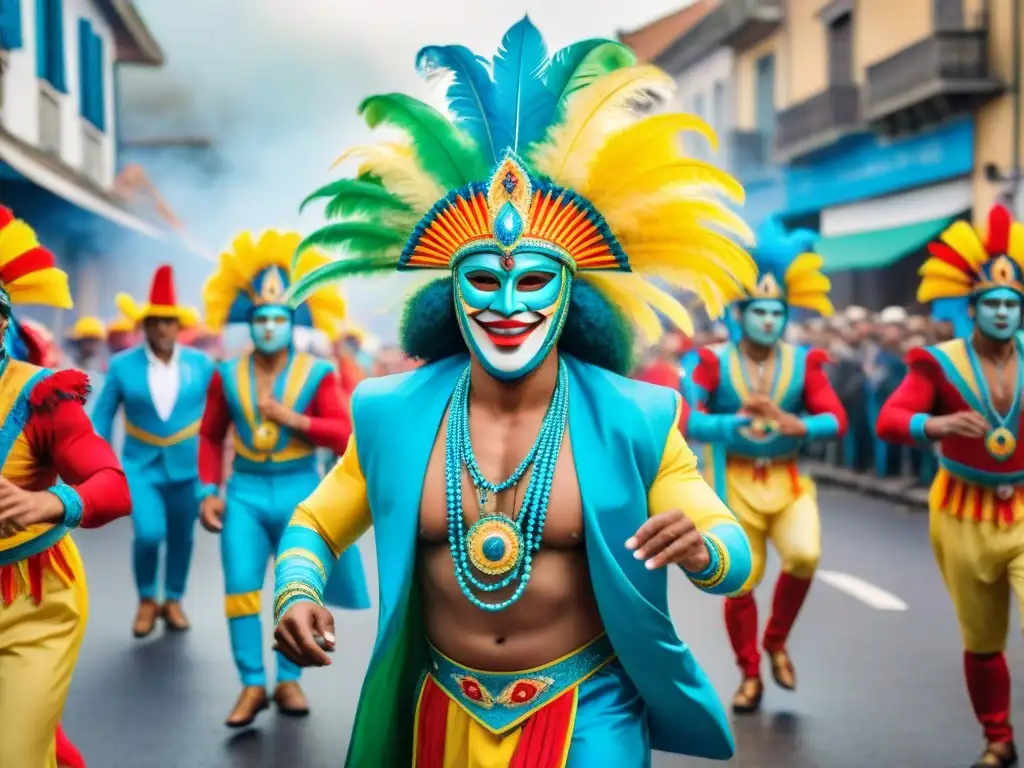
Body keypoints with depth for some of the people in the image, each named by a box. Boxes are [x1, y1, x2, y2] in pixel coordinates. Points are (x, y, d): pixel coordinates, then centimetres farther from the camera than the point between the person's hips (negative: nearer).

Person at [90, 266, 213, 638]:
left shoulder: (201, 364, -4)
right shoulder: (122, 365, -7)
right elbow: (102, 415, 0)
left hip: (187, 466, 2)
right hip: (141, 465, -2)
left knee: (181, 538, 11)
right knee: (149, 534, -16)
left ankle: (173, 600, 33)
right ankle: (146, 600, 10)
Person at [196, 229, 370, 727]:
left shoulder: (318, 375, -2)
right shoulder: (227, 376, 3)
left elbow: (343, 434, -8)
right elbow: (210, 437, 9)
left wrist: (293, 419, -17)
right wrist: (209, 492, 0)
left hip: (300, 492, -1)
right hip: (244, 492, 1)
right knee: (240, 589, -5)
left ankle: (289, 681, 16)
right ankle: (252, 685, 2)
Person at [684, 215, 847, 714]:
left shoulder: (803, 363, 2)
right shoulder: (715, 362, -4)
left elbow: (836, 420, -7)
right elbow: (687, 419, -16)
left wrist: (795, 425, -27)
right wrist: (735, 421, -32)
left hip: (788, 481, 1)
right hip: (735, 483, -1)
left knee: (805, 555, -23)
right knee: (740, 583, 3)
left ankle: (777, 642, 5)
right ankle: (750, 675, 25)